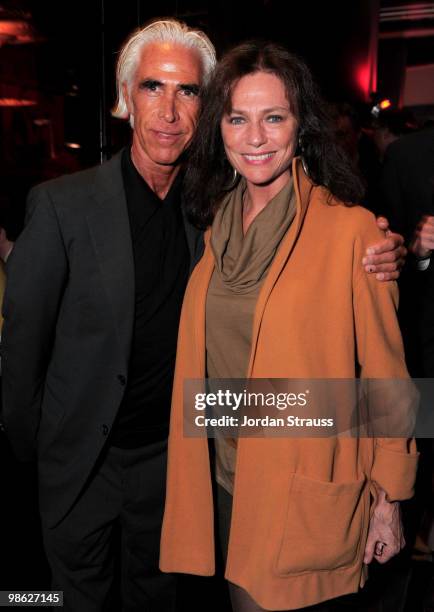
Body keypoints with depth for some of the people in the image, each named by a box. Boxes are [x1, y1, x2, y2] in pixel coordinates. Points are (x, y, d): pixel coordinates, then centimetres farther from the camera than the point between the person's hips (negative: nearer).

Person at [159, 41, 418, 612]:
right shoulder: (218, 223, 2)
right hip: (226, 480, 5)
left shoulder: (349, 227, -16)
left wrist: (388, 500, -5)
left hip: (308, 495, -5)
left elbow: (384, 373, -10)